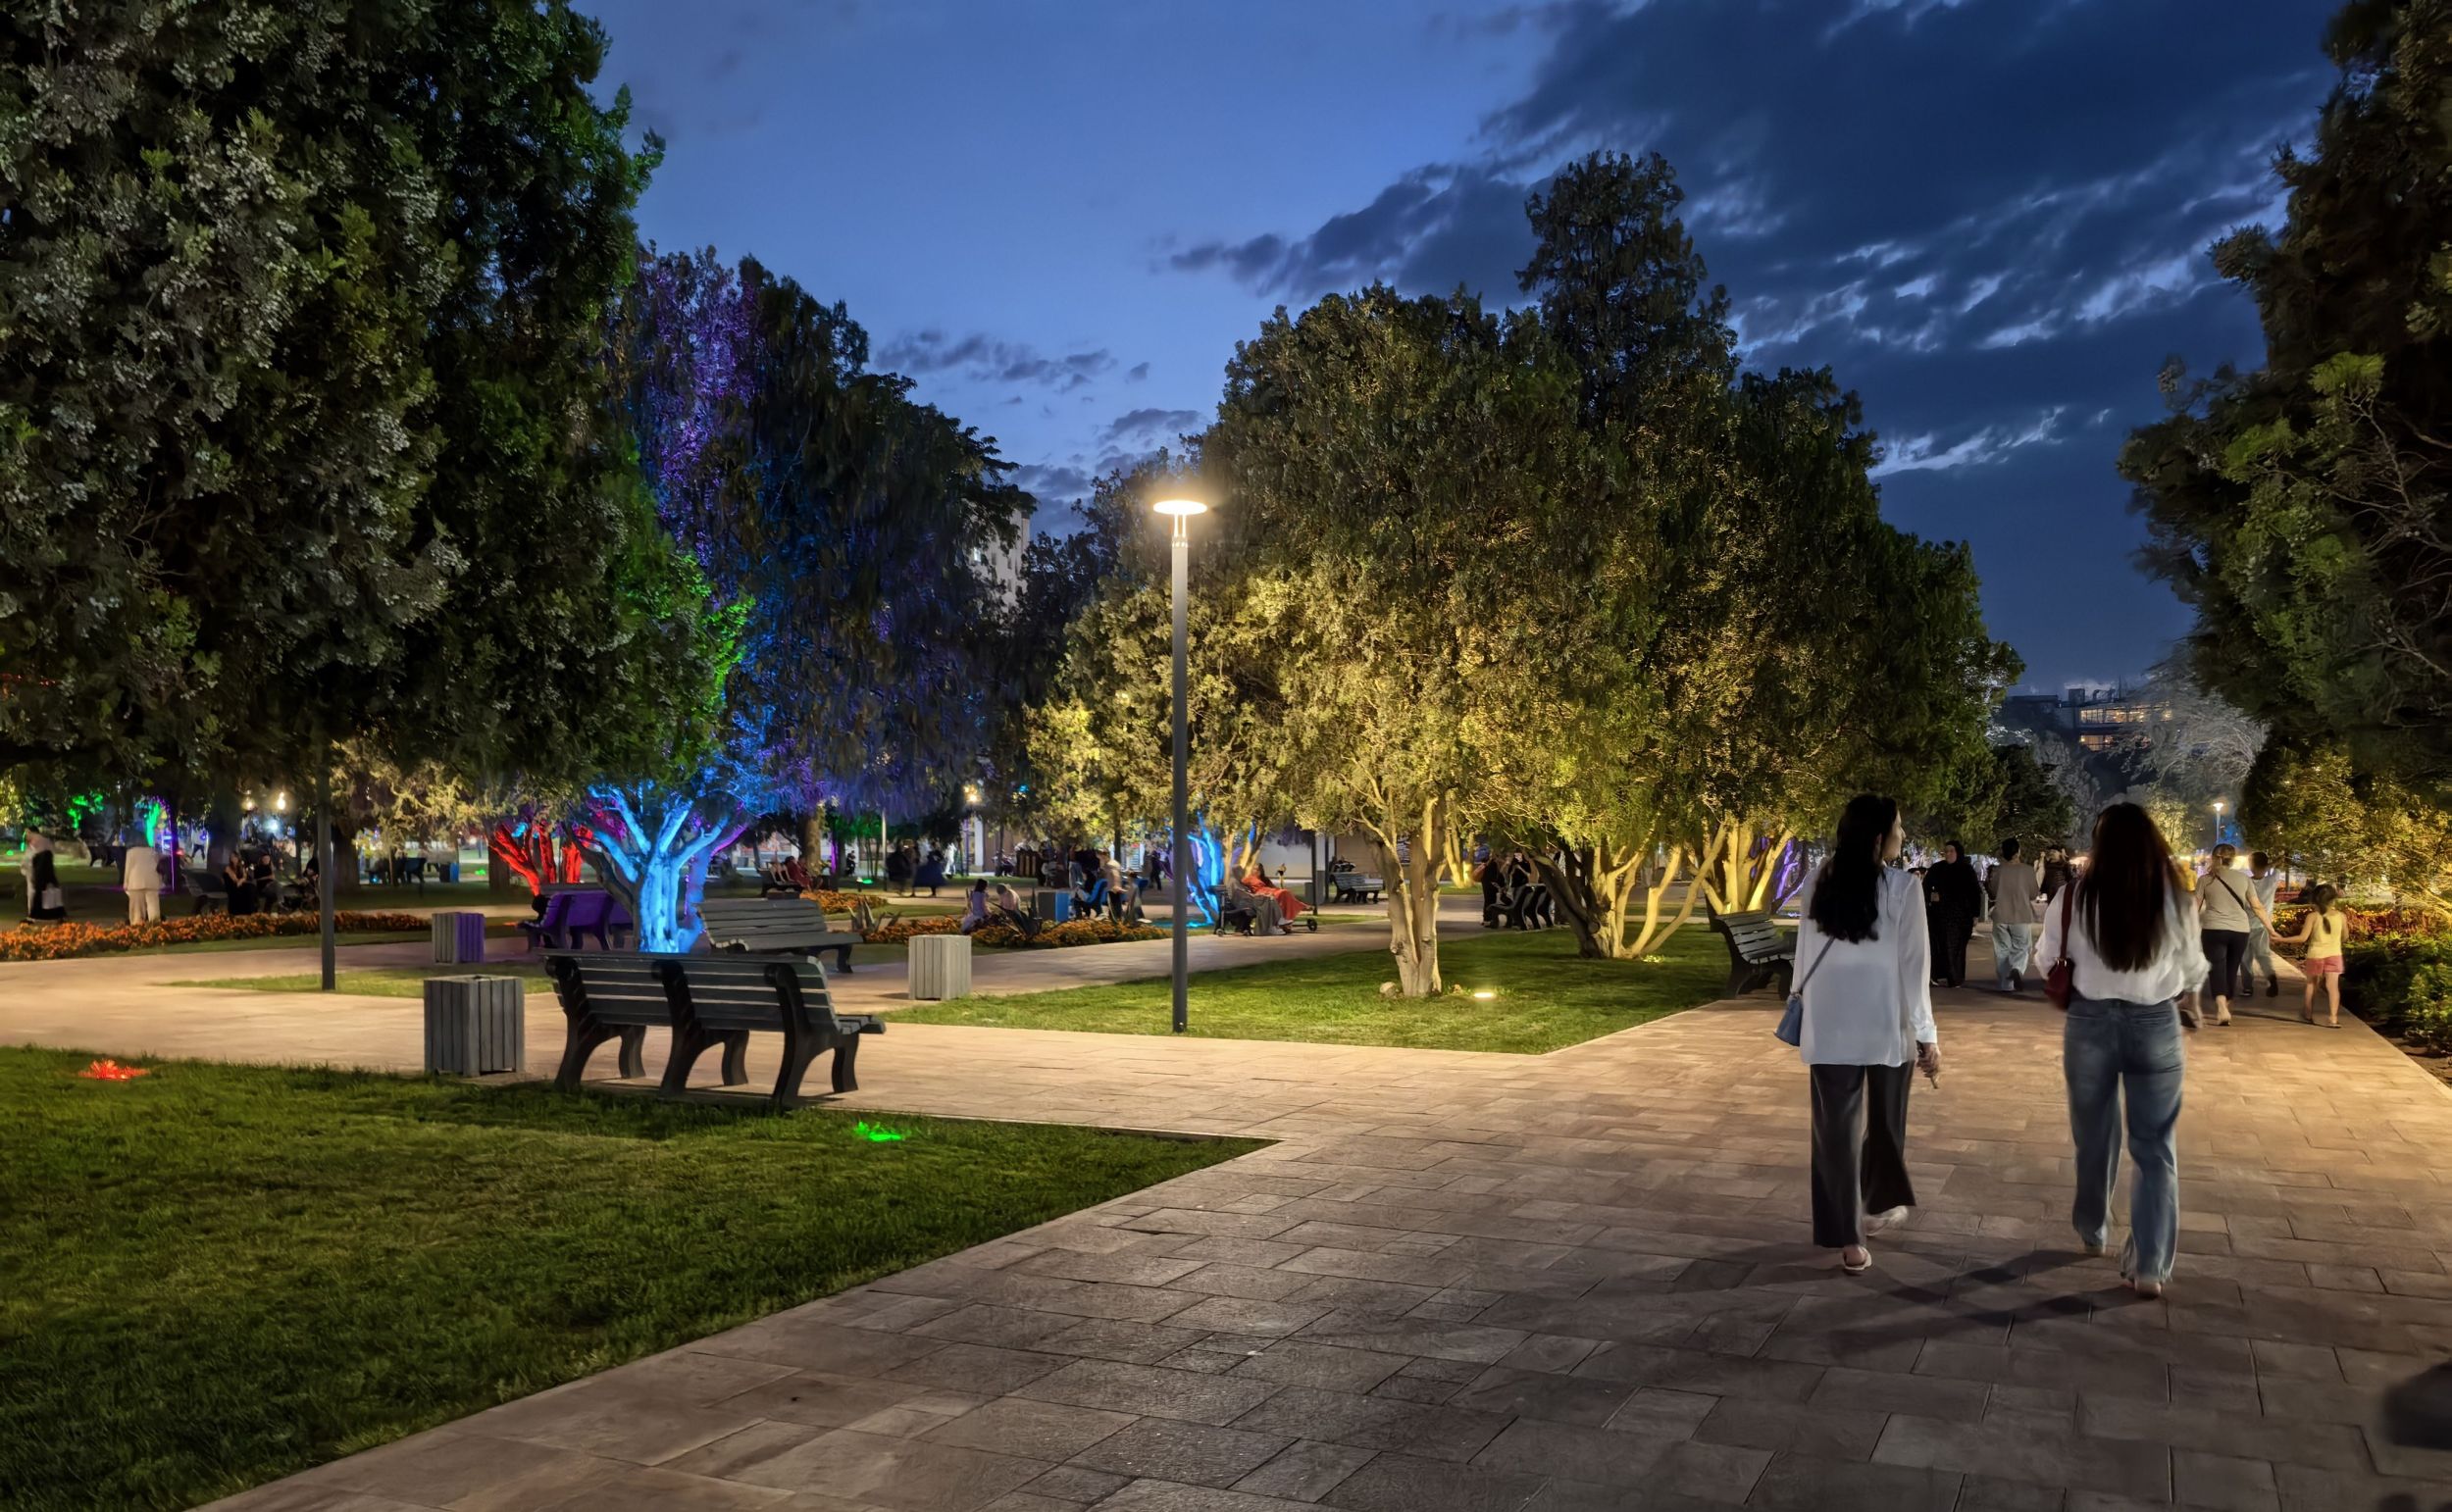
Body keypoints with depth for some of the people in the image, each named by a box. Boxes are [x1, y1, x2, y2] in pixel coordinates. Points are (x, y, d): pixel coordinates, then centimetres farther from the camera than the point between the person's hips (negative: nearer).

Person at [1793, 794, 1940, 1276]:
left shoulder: (1817, 886, 0)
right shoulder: (1903, 888, -11)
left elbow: (1804, 959, 6)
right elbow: (1913, 965, -9)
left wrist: (1805, 1016, 18)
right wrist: (1927, 1035, -3)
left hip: (1829, 1030, 2)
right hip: (1887, 1029, -2)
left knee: (1836, 1132, 4)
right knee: (1885, 1123, 20)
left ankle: (1846, 1240, 4)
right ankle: (1877, 1207, 38)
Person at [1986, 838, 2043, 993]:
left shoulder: (1997, 870, -5)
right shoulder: (2027, 870, -8)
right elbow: (2034, 894, 2)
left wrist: (1986, 883, 23)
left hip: (2001, 917, 1)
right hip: (2022, 916, -1)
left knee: (2003, 950, 11)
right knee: (2022, 947, 10)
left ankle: (2007, 984, 10)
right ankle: (2017, 969, -20)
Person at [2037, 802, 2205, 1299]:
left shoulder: (2077, 897, -9)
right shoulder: (2176, 899, -7)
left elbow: (2052, 962, 2)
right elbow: (2192, 970, 6)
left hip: (2090, 1022, 0)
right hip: (2156, 1025, 0)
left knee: (2094, 1137, 18)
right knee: (2154, 1147, 7)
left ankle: (2093, 1232, 38)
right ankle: (2150, 1266, 4)